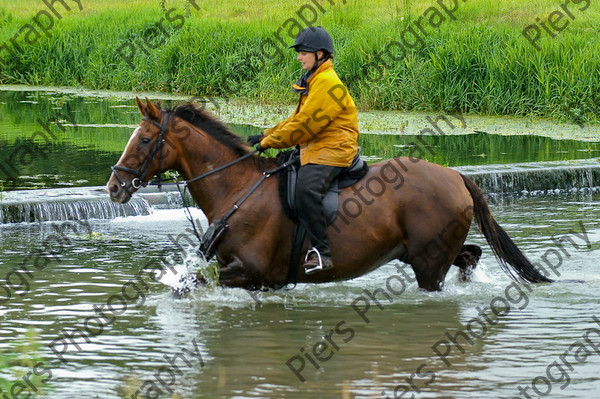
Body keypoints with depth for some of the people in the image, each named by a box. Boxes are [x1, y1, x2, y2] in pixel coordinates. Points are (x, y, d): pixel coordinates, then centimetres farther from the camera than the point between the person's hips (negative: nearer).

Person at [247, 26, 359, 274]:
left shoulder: (327, 83, -14)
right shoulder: (313, 82, 20)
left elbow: (306, 124, -18)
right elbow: (297, 119, 26)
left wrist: (271, 141, -10)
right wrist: (266, 136, 15)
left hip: (331, 151, -11)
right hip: (313, 151, 12)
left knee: (307, 190, -33)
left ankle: (321, 252, -34)